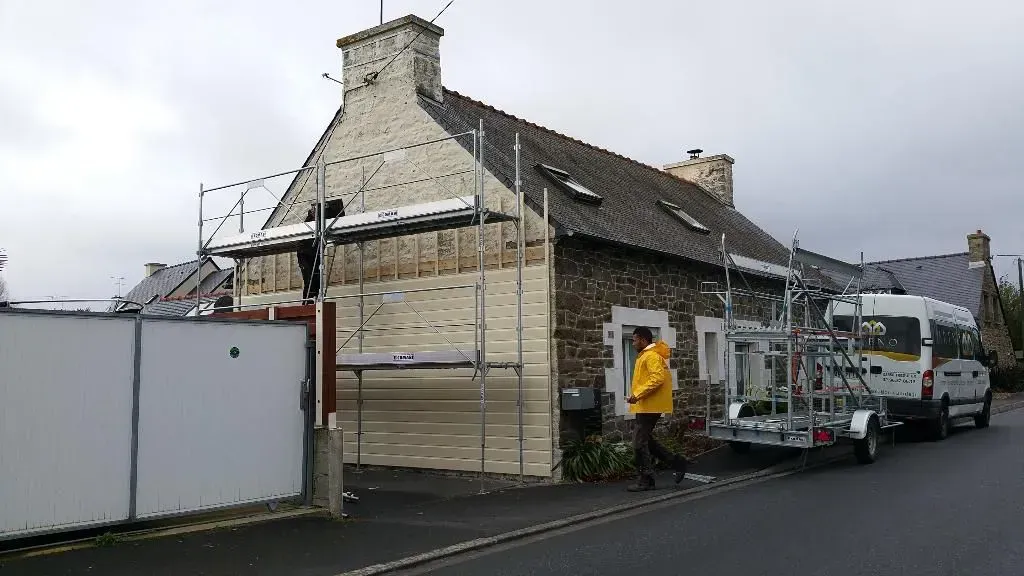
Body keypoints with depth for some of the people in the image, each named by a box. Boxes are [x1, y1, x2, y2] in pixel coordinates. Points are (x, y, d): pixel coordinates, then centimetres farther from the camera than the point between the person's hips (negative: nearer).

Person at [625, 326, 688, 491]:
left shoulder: (651, 356, -14)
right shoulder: (646, 355, 18)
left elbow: (657, 378, -26)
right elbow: (659, 377, 23)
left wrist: (638, 394, -27)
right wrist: (637, 395, 16)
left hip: (649, 406, -11)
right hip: (646, 406, 11)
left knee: (639, 443, -6)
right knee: (646, 440, 14)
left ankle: (645, 480, 0)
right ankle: (675, 461, 19)